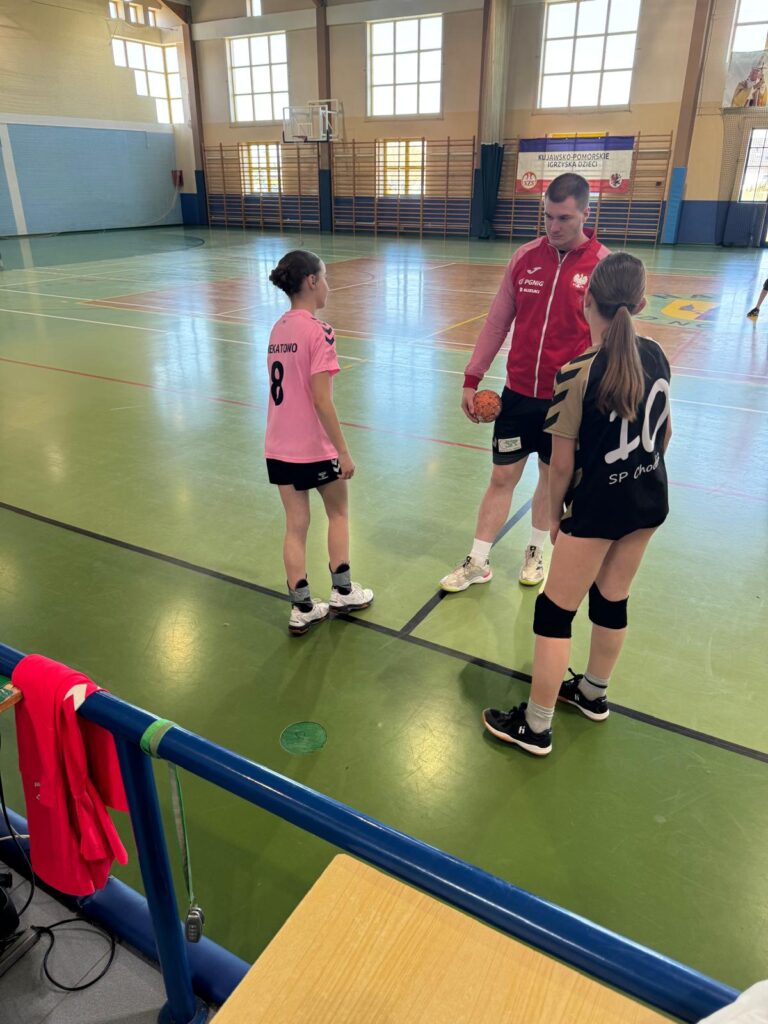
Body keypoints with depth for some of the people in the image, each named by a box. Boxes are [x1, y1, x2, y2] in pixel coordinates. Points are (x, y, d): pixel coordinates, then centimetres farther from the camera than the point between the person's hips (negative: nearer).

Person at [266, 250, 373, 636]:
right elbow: (321, 400, -20)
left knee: (295, 525, 12)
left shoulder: (278, 328, 7)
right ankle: (342, 592, 29)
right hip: (315, 448, -6)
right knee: (338, 514, 17)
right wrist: (343, 451, -14)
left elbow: (285, 388, 11)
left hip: (279, 447, 6)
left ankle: (302, 608, 19)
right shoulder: (318, 331, -16)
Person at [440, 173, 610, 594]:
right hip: (518, 392, 2)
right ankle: (477, 563, 19)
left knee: (552, 477, 14)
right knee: (502, 476, 7)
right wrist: (472, 379, 3)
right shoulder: (525, 257, 0)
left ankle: (535, 551, 35)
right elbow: (497, 322, 4)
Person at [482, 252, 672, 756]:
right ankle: (594, 693, 43)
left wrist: (554, 513, 0)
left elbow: (563, 463, -16)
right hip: (650, 500, 7)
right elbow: (665, 433, 9)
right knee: (613, 600, 22)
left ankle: (536, 726, 17)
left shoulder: (577, 373, -21)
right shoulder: (655, 355, -2)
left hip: (597, 507, -7)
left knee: (556, 611, 6)